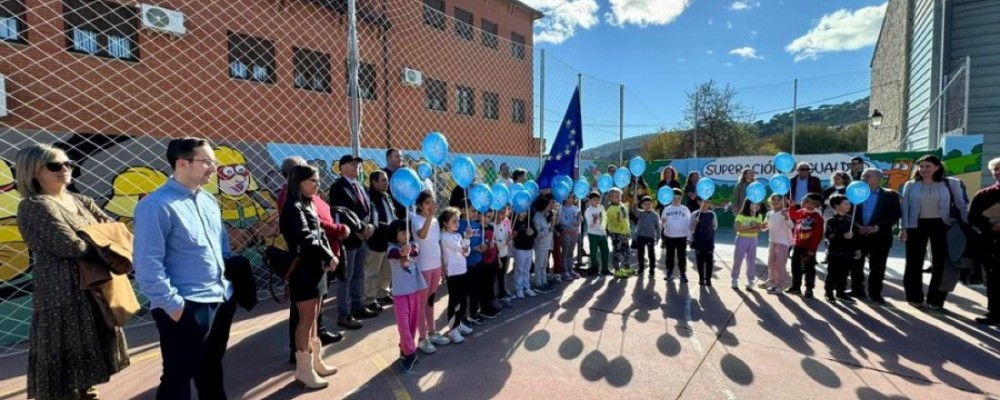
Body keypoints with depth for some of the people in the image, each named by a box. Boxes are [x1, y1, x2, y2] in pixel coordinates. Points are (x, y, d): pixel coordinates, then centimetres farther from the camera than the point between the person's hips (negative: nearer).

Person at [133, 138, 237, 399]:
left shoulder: (209, 200, 9)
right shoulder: (157, 205, -15)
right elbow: (147, 265, -18)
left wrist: (229, 283, 12)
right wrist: (173, 305, -18)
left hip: (221, 301, 7)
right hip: (187, 308, -7)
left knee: (212, 368, 23)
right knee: (178, 377, 7)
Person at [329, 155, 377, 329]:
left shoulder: (359, 186, 15)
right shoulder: (338, 187, -10)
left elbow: (369, 207, 13)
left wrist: (370, 225, -4)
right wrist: (359, 230, -18)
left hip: (363, 237, 8)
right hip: (348, 238, -8)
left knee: (359, 275, 16)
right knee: (346, 278, -1)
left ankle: (357, 307, 28)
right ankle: (344, 315, 7)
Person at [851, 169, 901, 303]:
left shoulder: (890, 195, 1)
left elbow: (896, 214, -6)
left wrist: (877, 227, -16)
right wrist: (856, 225, -14)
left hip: (880, 236, -2)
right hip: (858, 235, 2)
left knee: (877, 267, 5)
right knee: (856, 265, 6)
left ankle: (875, 293, 16)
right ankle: (857, 290, 17)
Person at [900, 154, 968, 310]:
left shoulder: (951, 183, 2)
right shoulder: (910, 185, 3)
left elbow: (961, 205, 4)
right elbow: (905, 208, 2)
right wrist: (904, 228, -3)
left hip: (941, 225, 0)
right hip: (917, 225, 0)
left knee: (941, 262, 6)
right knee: (914, 262, 5)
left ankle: (935, 299, 17)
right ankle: (915, 297, 17)